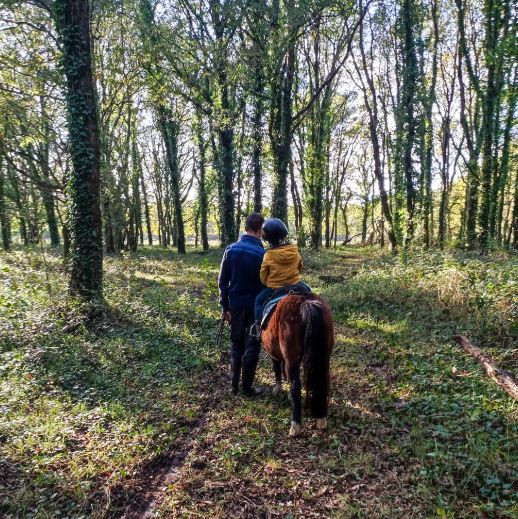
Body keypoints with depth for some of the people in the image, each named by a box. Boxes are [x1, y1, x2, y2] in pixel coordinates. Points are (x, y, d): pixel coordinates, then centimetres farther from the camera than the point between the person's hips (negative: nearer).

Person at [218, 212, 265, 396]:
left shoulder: (231, 249, -4)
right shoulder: (262, 254, -15)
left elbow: (222, 281, -3)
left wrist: (225, 306, 4)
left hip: (235, 305, 4)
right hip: (255, 305, -4)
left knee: (237, 345, 18)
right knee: (251, 347, 8)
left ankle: (234, 385, 24)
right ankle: (247, 387, 16)